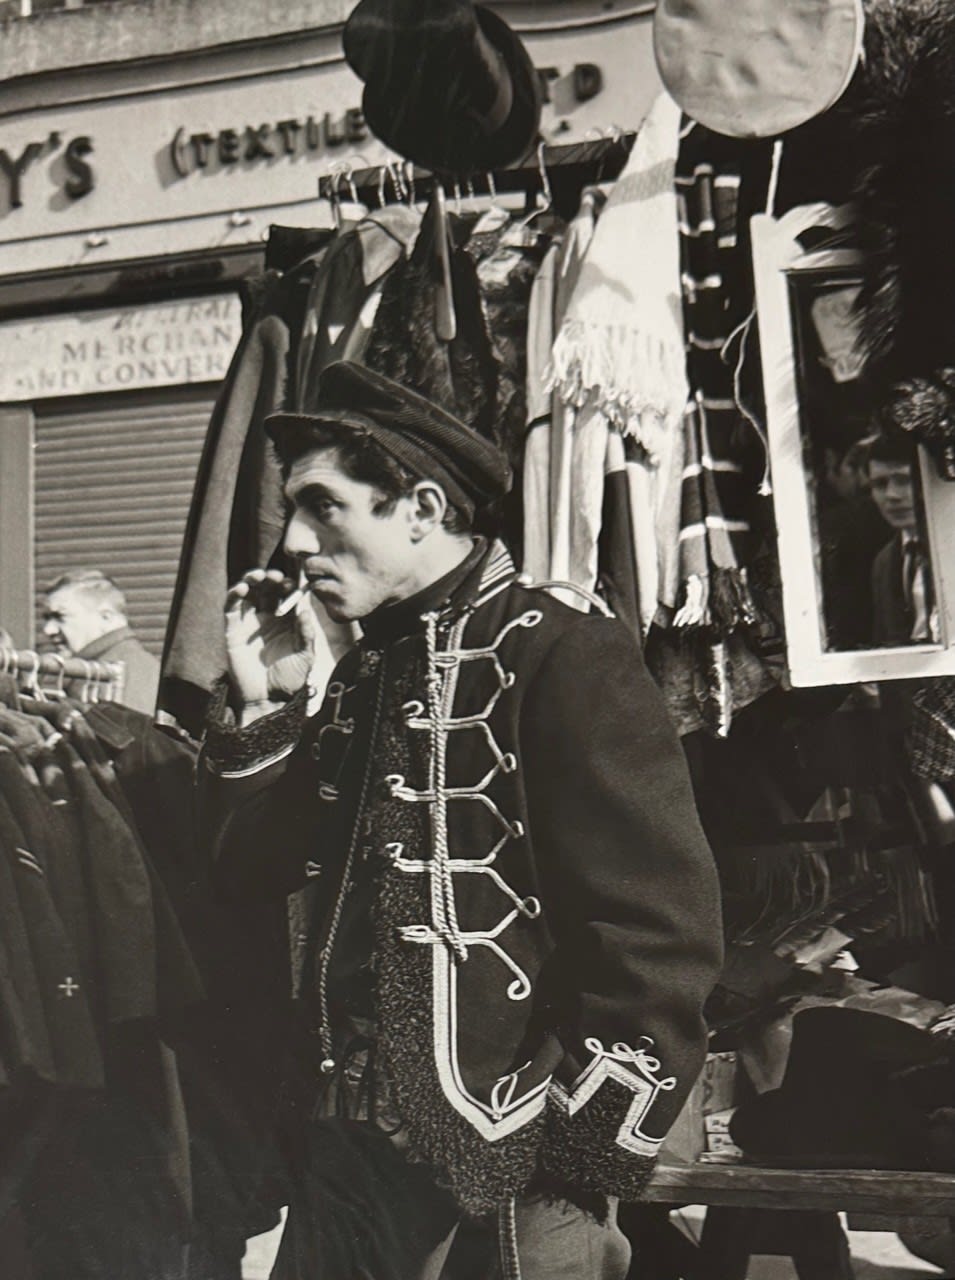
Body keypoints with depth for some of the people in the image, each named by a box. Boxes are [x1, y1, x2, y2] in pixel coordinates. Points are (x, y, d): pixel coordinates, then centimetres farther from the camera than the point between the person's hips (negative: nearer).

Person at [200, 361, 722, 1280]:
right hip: (345, 1151, 7)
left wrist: (576, 1162, -15)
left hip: (502, 1173, -7)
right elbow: (251, 871, 13)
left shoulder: (560, 656, -12)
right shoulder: (362, 675, 12)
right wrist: (260, 704, 1)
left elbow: (662, 931, -17)